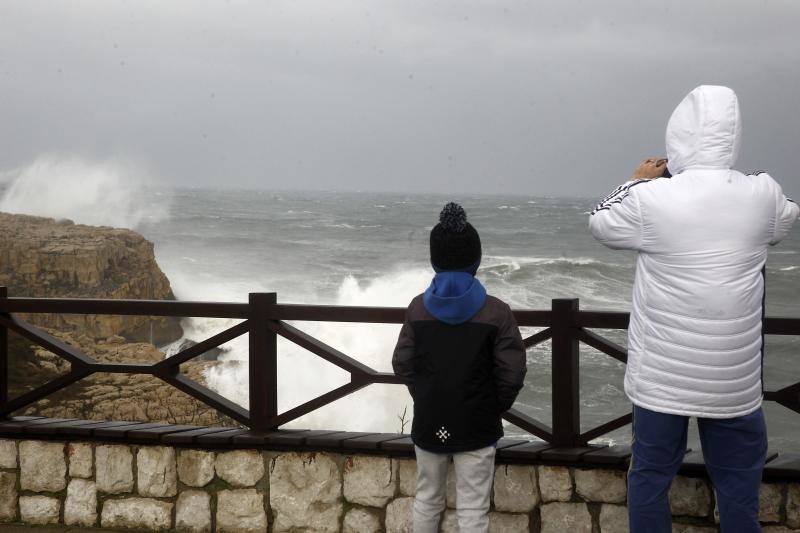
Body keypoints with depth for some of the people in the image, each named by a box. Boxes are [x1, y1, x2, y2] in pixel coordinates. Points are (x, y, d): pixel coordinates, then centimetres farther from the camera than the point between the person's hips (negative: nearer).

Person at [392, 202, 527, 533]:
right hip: (476, 427, -3)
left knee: (427, 500, 18)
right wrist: (495, 409, 7)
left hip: (429, 424, 3)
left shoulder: (418, 307, -2)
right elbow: (512, 372, -10)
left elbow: (402, 363, 2)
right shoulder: (496, 312, -11)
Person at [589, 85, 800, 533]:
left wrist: (638, 182, 19)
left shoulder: (651, 199, -15)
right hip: (734, 378, 1)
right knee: (739, 482, 14)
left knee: (650, 475, 14)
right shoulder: (763, 194, -9)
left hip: (661, 375, -1)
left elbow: (601, 223, 5)